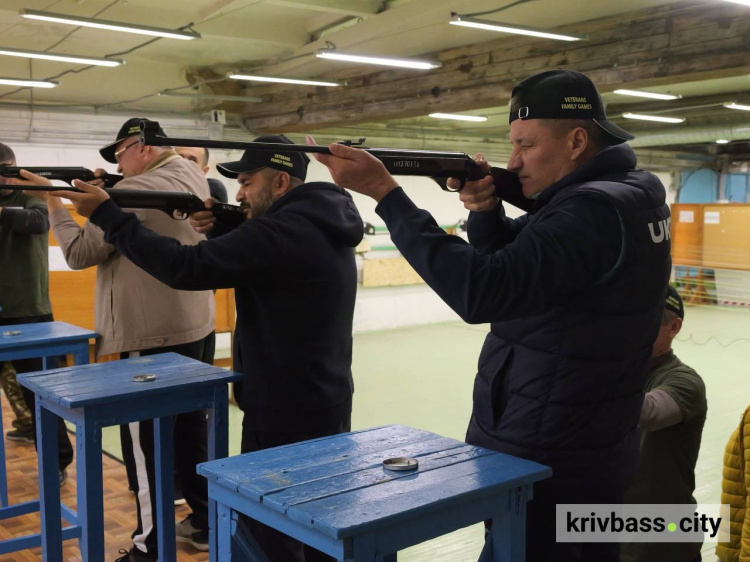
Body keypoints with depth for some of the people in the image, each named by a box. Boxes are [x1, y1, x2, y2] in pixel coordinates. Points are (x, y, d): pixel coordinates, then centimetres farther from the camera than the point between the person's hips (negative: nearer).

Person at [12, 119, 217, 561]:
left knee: (147, 443, 1)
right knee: (191, 428, 17)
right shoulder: (193, 177, 9)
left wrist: (54, 201, -1)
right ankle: (205, 522, 29)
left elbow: (79, 253, -11)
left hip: (155, 337, -9)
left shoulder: (136, 190, -17)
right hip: (197, 327, 9)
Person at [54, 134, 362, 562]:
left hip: (285, 415, -9)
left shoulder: (281, 232, -22)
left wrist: (107, 214, -17)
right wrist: (223, 229, -1)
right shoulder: (323, 224, 8)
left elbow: (187, 268, -25)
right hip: (329, 406, 9)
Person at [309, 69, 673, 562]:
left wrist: (383, 190, -32)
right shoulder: (621, 193, 8)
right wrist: (486, 210, -9)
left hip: (547, 466, -10)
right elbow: (509, 260, 13)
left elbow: (481, 291, -34)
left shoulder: (596, 209, -24)